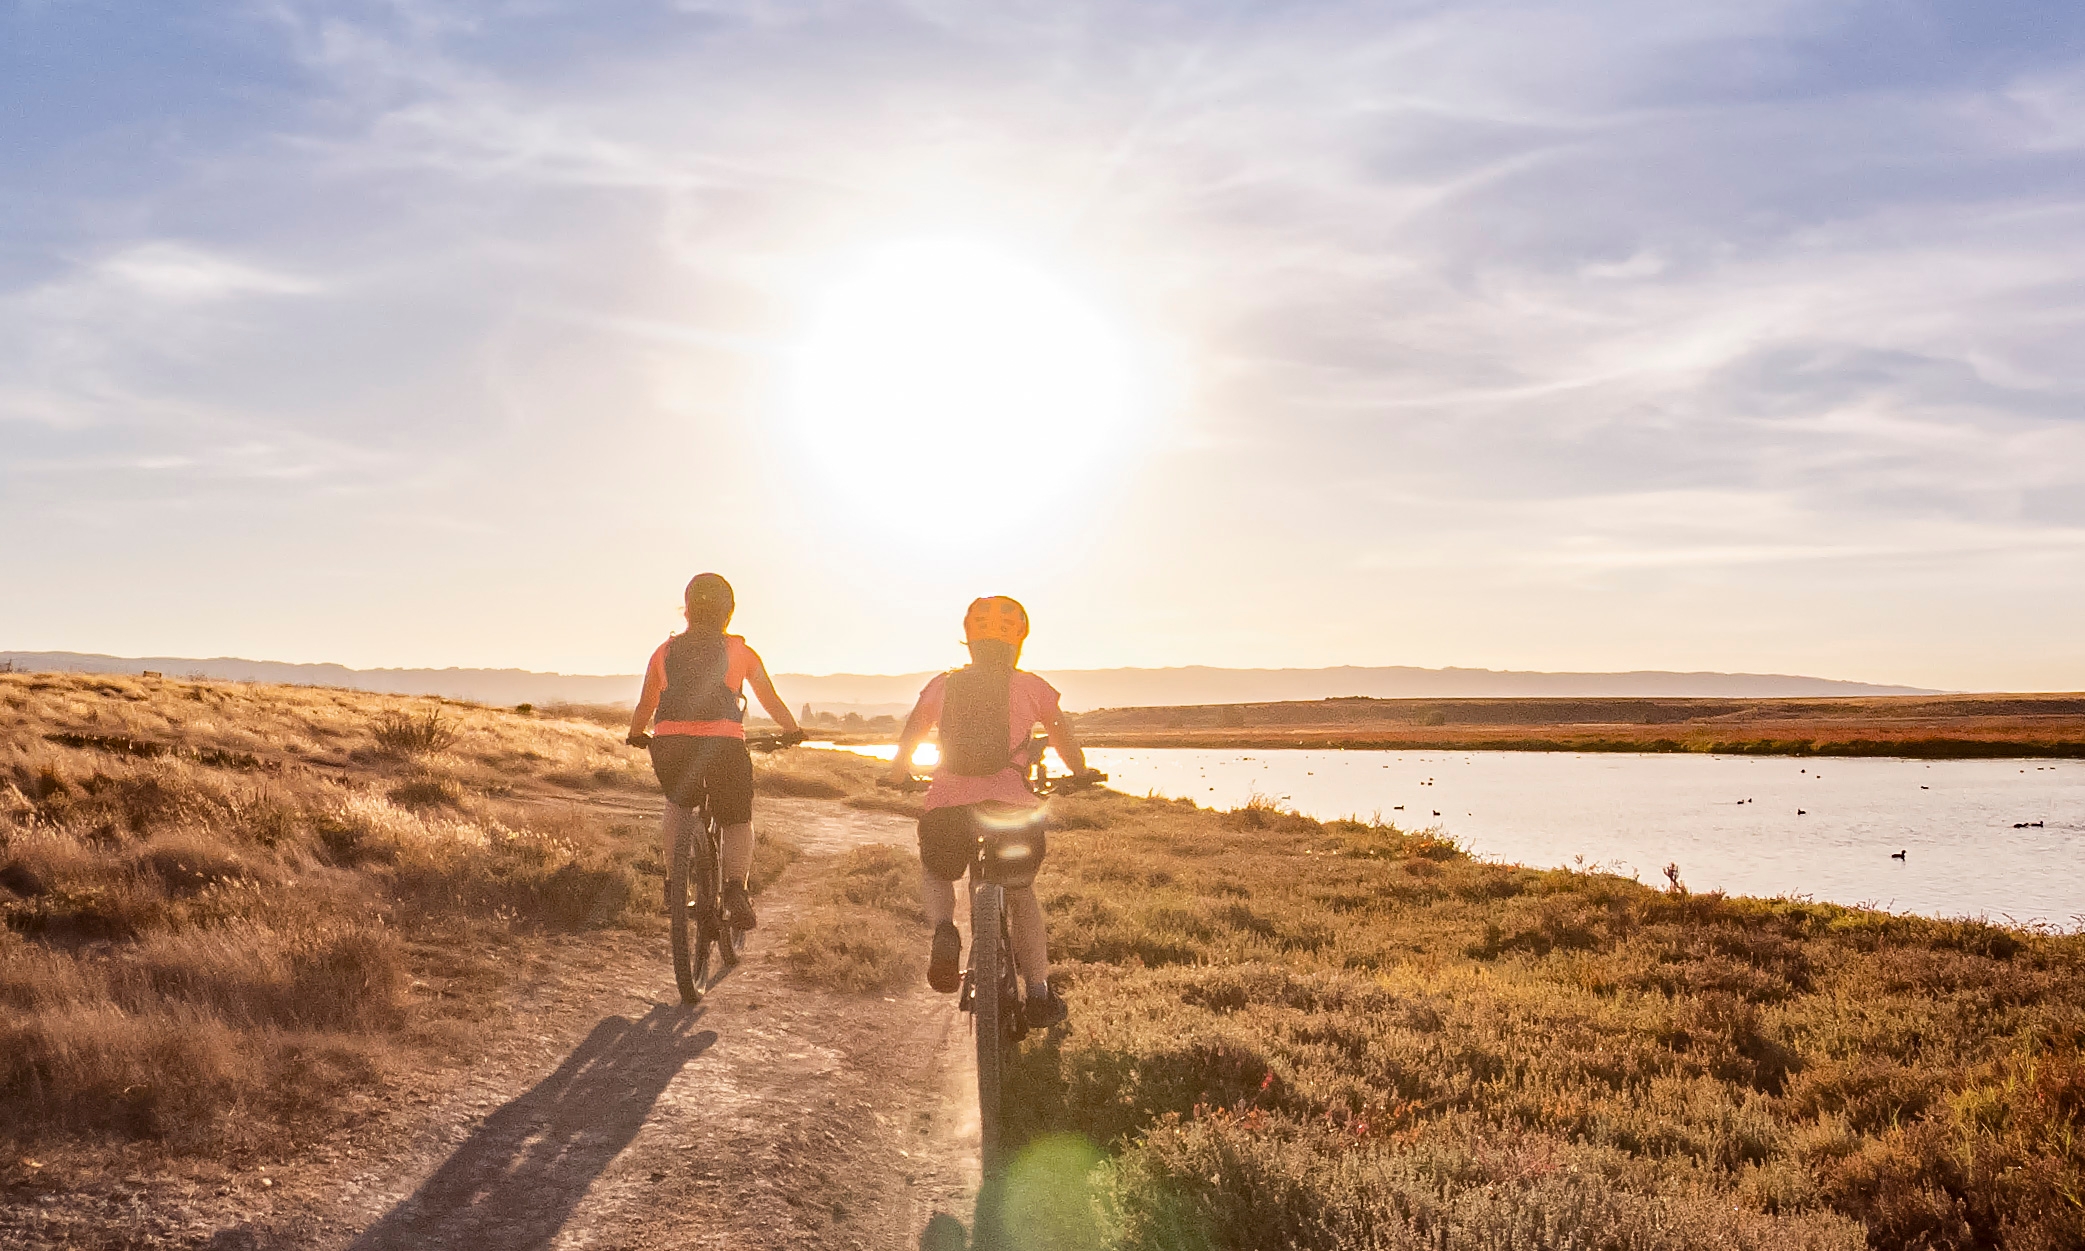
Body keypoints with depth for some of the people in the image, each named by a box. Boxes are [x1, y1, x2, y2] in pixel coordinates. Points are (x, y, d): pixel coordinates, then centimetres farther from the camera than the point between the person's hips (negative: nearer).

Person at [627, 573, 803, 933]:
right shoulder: (739, 650, 14)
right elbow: (771, 700, 20)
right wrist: (793, 731, 37)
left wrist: (636, 736, 47)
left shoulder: (665, 651, 19)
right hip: (723, 742, -2)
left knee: (678, 804, 30)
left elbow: (644, 708, 27)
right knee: (738, 820, 14)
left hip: (670, 742, 2)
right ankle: (736, 890, -9)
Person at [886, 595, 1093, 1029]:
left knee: (933, 873, 31)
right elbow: (1065, 740, 20)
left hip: (947, 803, 1)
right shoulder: (1031, 686, 11)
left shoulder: (942, 684, 14)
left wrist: (900, 776, 39)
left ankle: (943, 928, 0)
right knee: (1022, 894, 24)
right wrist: (1081, 776, 40)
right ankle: (1039, 995, 23)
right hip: (1013, 805, 0)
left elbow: (907, 741, 19)